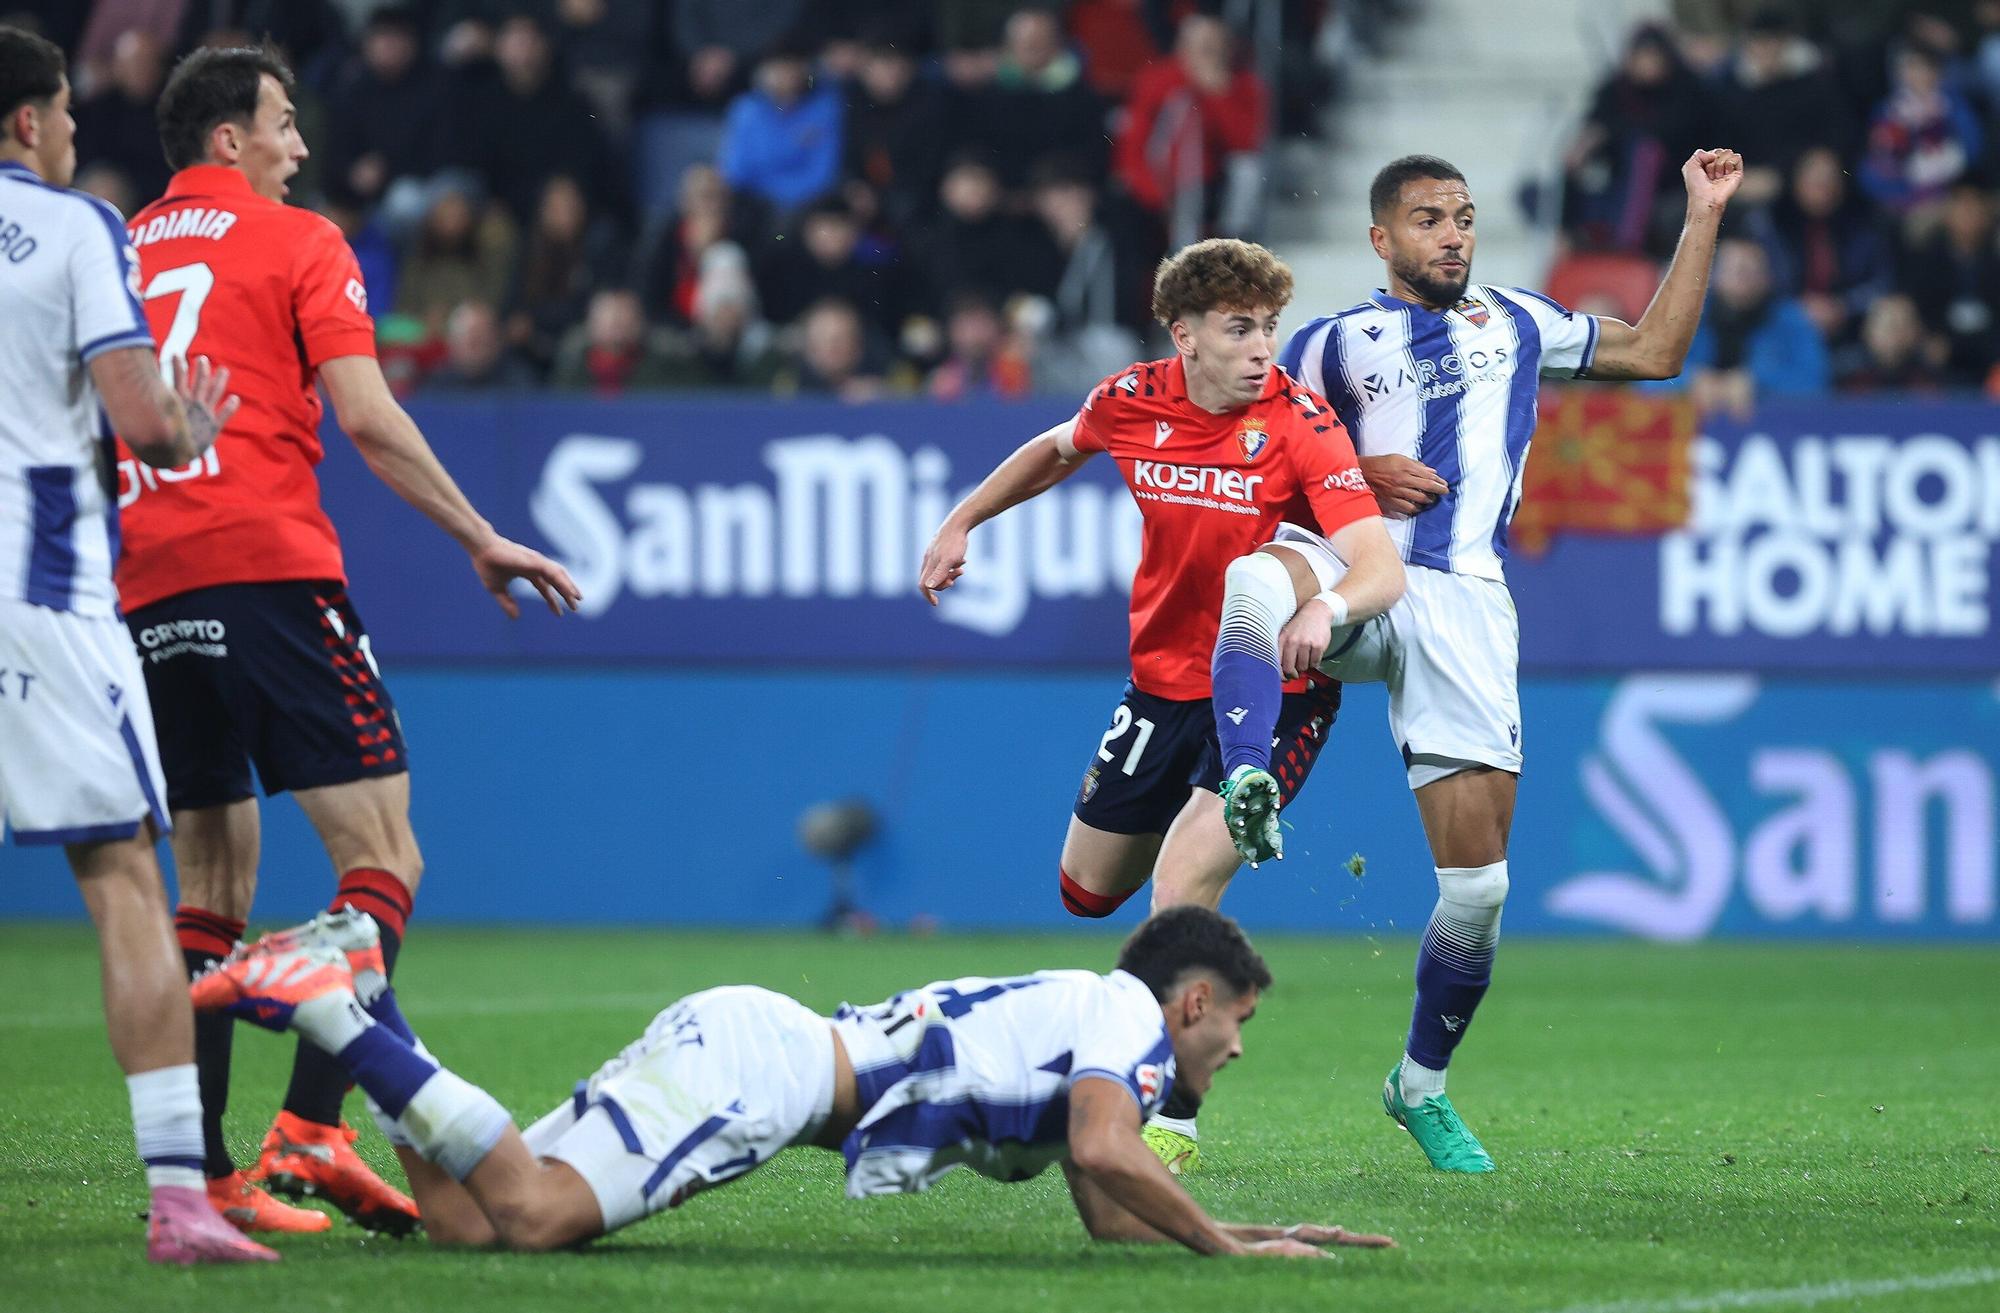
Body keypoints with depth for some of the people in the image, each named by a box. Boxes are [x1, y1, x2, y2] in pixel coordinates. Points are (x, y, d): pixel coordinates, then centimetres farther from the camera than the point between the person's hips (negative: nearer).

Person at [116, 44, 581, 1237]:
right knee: (381, 853, -4)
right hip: (271, 566, -6)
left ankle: (200, 1169, 5)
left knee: (211, 881, 12)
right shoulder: (297, 243, 2)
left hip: (147, 591, 6)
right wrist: (480, 538, -1)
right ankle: (313, 1128, -20)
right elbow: (366, 416, -7)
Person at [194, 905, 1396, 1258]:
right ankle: (336, 1009, -20)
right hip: (752, 1057, -9)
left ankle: (354, 986, -1)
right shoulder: (1126, 1015, -1)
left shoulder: (1085, 1017, 28)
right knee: (530, 1215, -27)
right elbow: (1103, 1150, -20)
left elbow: (1114, 1218, 28)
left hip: (737, 1044, 9)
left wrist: (1257, 1231, 27)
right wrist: (1224, 1243, -11)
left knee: (465, 1221, -4)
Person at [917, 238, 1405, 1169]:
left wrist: (1323, 608, -52)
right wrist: (962, 522, 18)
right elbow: (1058, 451, 18)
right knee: (1087, 889, 17)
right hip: (1165, 675, 5)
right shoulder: (1132, 401, -8)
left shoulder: (1299, 423, -21)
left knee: (1181, 888, -22)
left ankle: (1173, 1123, -12)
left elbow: (1383, 570, -32)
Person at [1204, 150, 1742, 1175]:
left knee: (1478, 887, -4)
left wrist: (1703, 216, 23)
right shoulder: (1334, 344, 15)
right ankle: (1245, 796, -53)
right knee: (1250, 583, -41)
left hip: (1465, 602, 2)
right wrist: (1356, 471, 0)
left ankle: (1421, 1083, 16)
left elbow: (1654, 352, 28)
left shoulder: (1517, 324, 22)